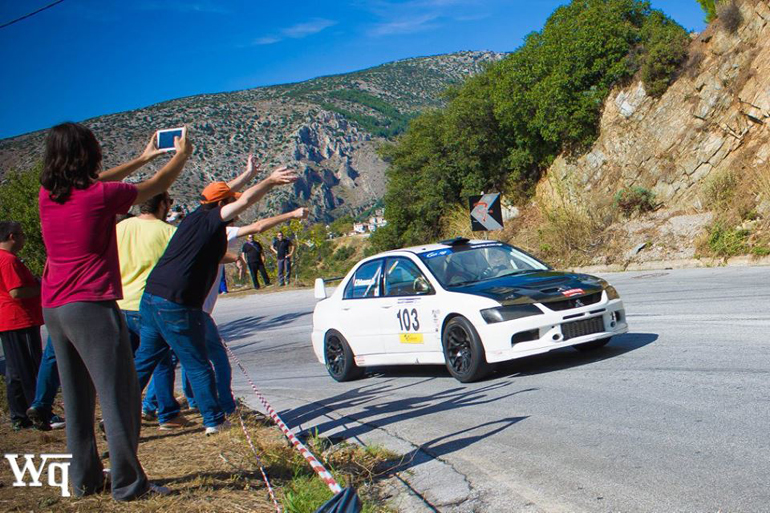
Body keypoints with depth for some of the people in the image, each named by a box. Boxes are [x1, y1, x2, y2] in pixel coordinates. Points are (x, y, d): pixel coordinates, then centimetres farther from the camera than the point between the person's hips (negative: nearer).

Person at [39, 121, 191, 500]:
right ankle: (128, 483, 3)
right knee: (119, 397, -1)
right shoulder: (100, 195, -11)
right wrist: (182, 154, 23)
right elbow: (157, 186, 4)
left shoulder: (47, 196, 6)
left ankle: (84, 479, 23)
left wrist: (143, 158, 33)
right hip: (91, 305, -7)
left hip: (52, 308, 8)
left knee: (77, 399, 15)